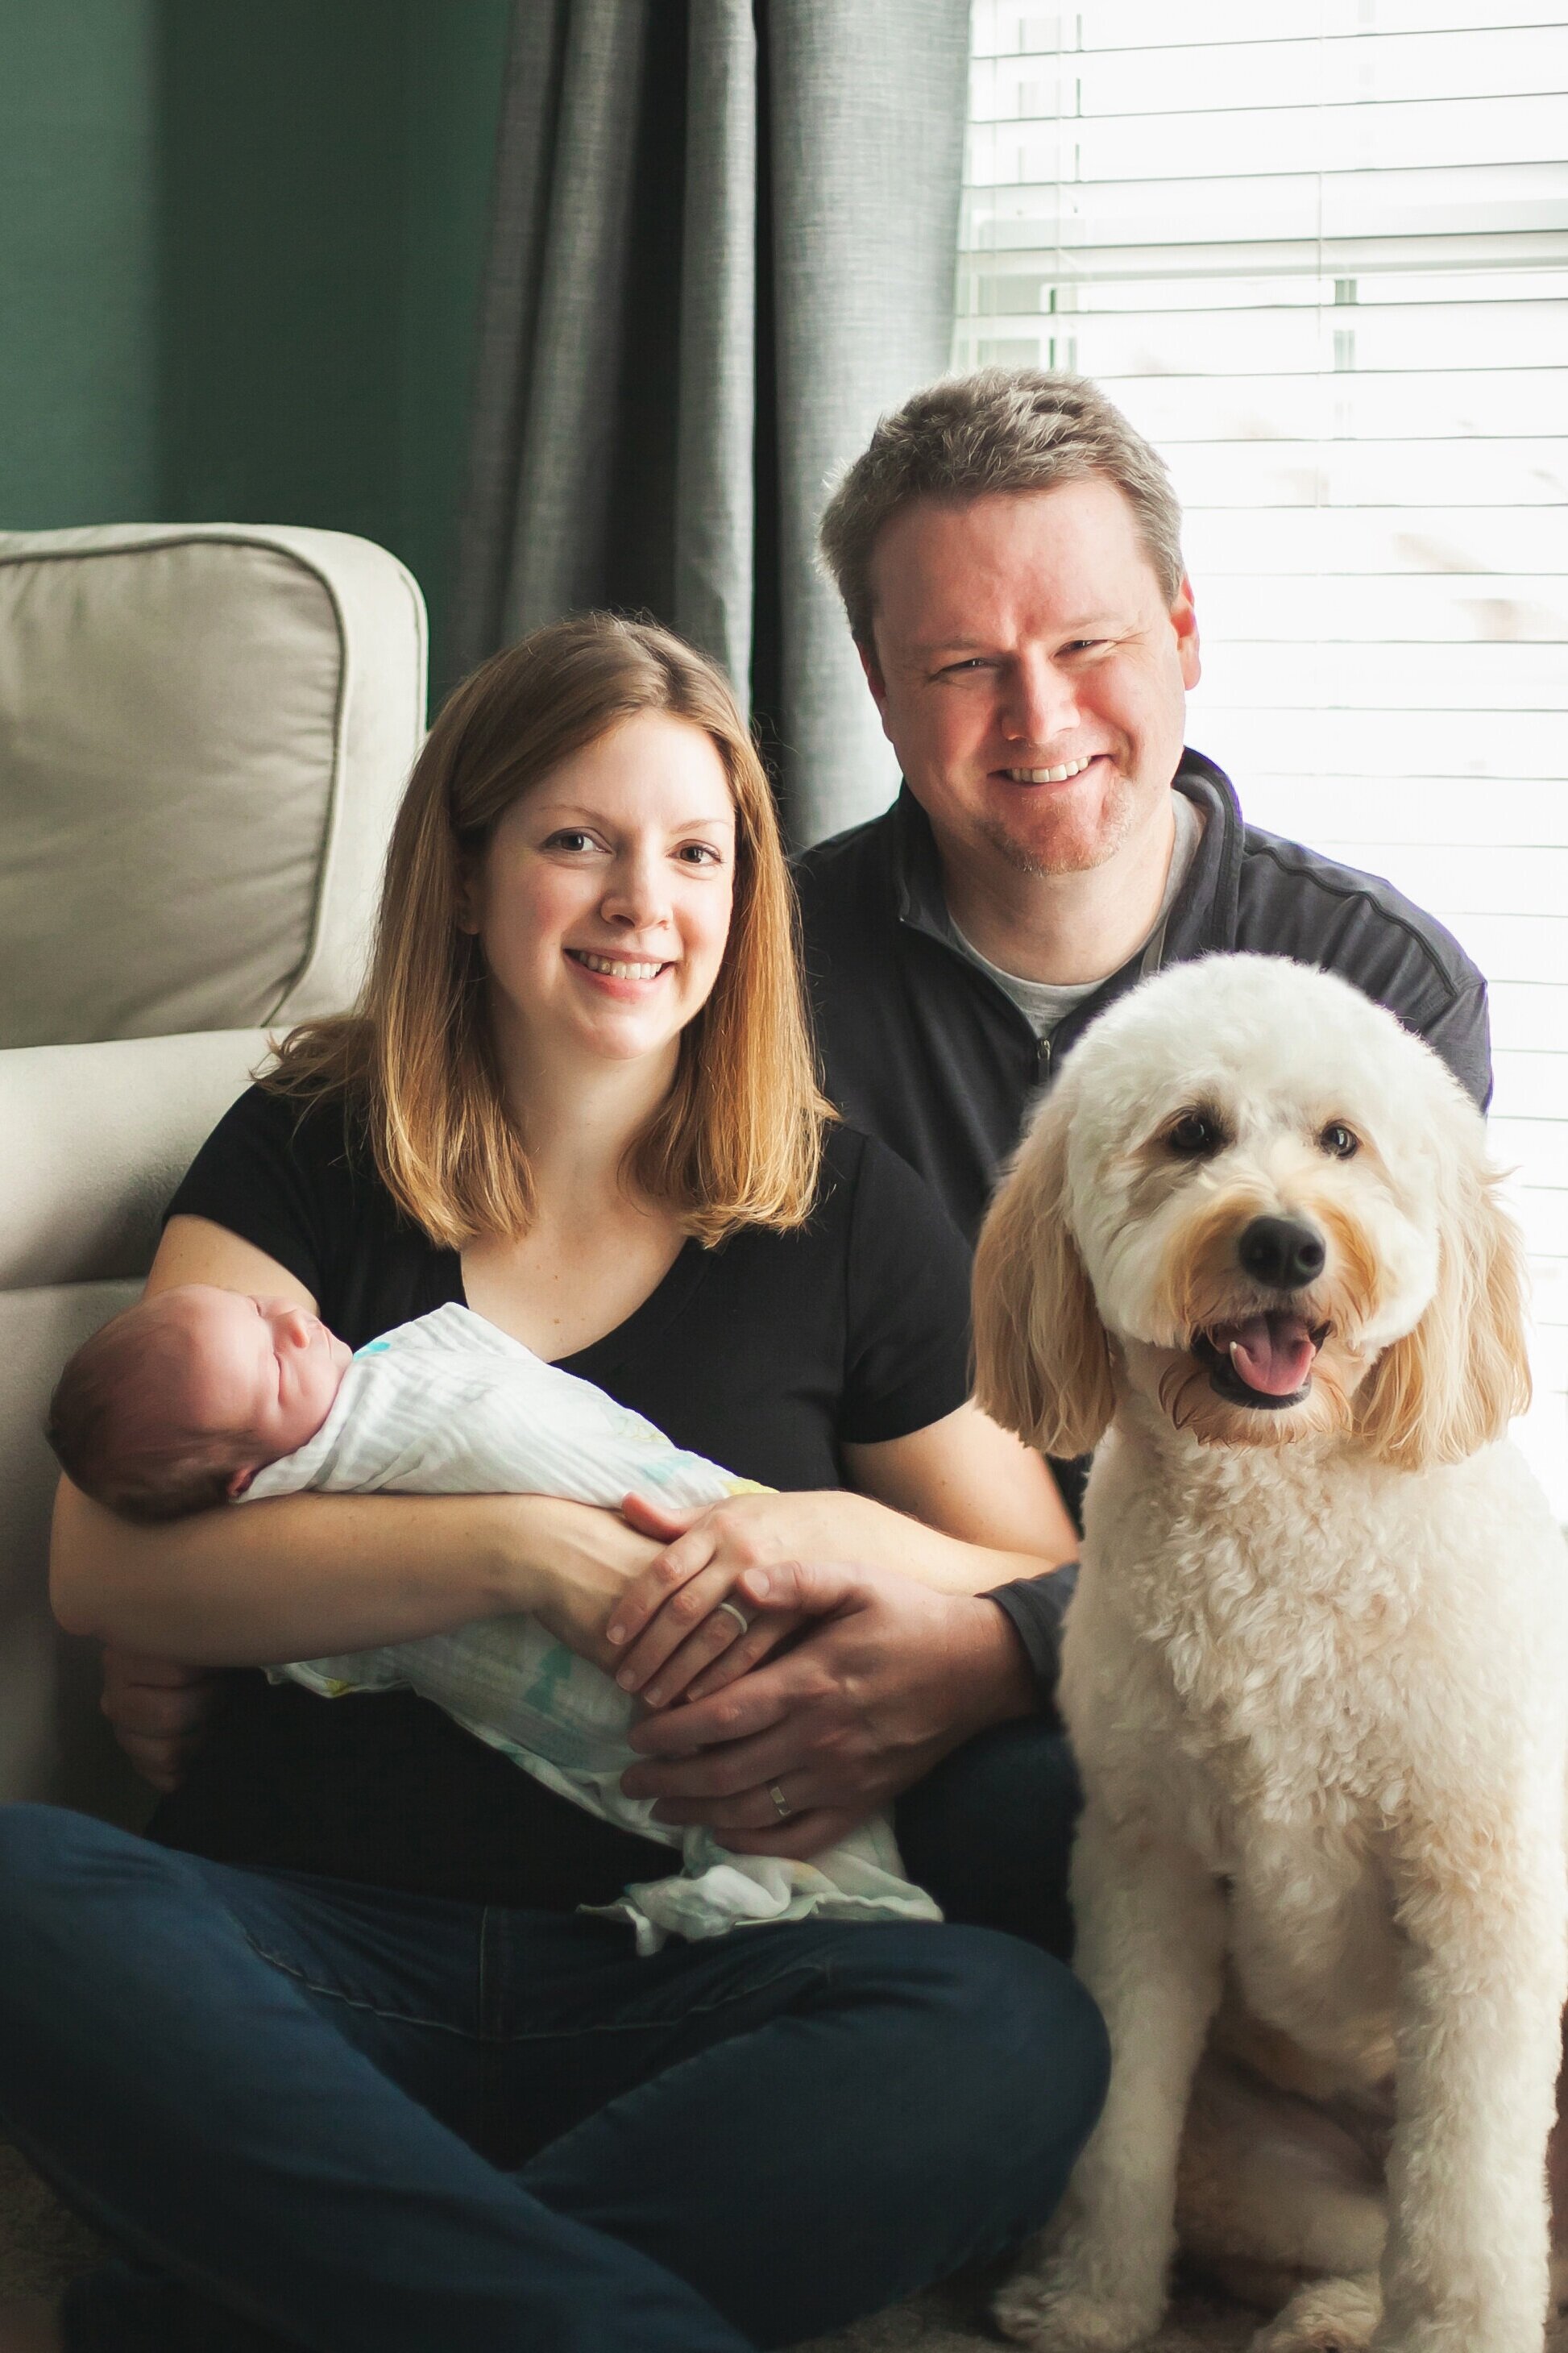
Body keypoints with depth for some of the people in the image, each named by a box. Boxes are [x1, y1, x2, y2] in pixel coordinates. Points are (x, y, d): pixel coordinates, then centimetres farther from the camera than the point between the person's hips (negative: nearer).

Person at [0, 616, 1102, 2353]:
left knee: (1018, 2040, -30)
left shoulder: (842, 1216, 10)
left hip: (678, 1976, 1)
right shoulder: (307, 1154, 8)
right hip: (316, 1936, 0)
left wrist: (848, 1543, -7)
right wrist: (527, 1556, -14)